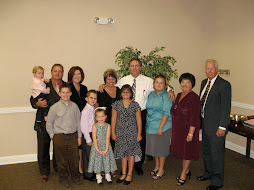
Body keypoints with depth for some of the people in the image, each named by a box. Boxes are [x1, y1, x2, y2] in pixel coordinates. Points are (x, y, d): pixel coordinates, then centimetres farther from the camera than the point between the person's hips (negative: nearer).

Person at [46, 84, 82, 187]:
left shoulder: (74, 106, 3)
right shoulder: (55, 107, -4)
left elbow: (78, 121, 9)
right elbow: (49, 123, 3)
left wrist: (79, 136, 9)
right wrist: (52, 136, 0)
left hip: (73, 136, 2)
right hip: (59, 137, -2)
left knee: (74, 158, 8)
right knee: (62, 159, 8)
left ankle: (75, 176, 29)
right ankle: (63, 178, 28)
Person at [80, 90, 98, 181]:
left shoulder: (93, 109, 9)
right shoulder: (86, 111, -18)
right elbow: (84, 127, -18)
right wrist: (88, 139, -16)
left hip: (93, 134, 8)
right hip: (87, 135, -8)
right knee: (87, 155, 2)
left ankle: (92, 172, 28)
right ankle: (87, 174, 16)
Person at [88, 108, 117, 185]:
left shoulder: (108, 126, -4)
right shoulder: (95, 126, -5)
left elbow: (107, 138, -9)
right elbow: (94, 138, -9)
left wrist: (106, 150, -16)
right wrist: (97, 150, -17)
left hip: (106, 147, 1)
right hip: (97, 147, 0)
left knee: (107, 160, 7)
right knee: (97, 161, 5)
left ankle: (107, 176, 24)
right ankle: (98, 177, 20)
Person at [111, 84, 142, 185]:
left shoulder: (135, 105, 0)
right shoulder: (116, 104, 2)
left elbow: (138, 120, 1)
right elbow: (113, 119, 5)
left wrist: (139, 134, -2)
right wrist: (113, 133, 2)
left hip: (132, 132, -1)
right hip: (120, 133, 1)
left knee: (131, 152, 3)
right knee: (122, 153, 8)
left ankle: (129, 174, 16)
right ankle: (123, 174, 21)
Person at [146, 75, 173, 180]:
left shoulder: (166, 96, -11)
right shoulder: (151, 94, 10)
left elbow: (166, 113, -16)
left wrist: (160, 127, -20)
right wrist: (148, 123, 12)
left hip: (162, 126, -6)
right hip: (150, 126, 7)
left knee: (161, 147, 3)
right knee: (154, 146, 14)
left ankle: (161, 169, 19)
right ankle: (157, 166, 32)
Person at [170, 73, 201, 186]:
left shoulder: (193, 97, -16)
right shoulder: (179, 95, 9)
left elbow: (194, 117, -20)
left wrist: (190, 133, -22)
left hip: (187, 129, -8)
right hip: (178, 129, 8)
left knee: (187, 151, 6)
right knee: (182, 150, 16)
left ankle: (183, 174, 21)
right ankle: (186, 171, 33)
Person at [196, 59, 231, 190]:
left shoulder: (224, 85, -14)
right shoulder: (204, 82, 10)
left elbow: (226, 108, -16)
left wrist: (222, 127, -18)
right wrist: (199, 120, 13)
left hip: (216, 125, -8)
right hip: (205, 123, 8)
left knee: (216, 152, 4)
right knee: (206, 150, 20)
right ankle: (208, 173, 40)